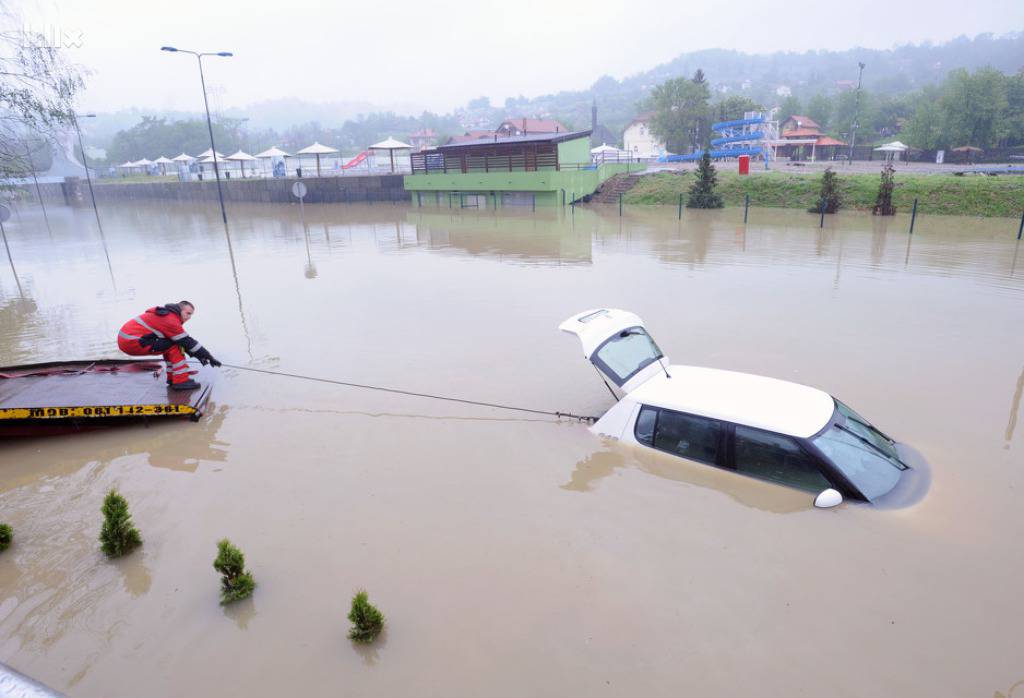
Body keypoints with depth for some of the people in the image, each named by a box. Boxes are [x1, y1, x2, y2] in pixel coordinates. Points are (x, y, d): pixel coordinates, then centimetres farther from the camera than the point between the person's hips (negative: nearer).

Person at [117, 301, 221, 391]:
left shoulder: (168, 315, 14)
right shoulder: (170, 320, -16)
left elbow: (185, 340, 17)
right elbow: (187, 342, -14)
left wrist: (199, 355, 11)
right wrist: (209, 357, -9)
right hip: (131, 343, -10)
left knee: (169, 344, 16)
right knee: (174, 345, -13)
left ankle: (172, 377, 15)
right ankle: (181, 381, -15)